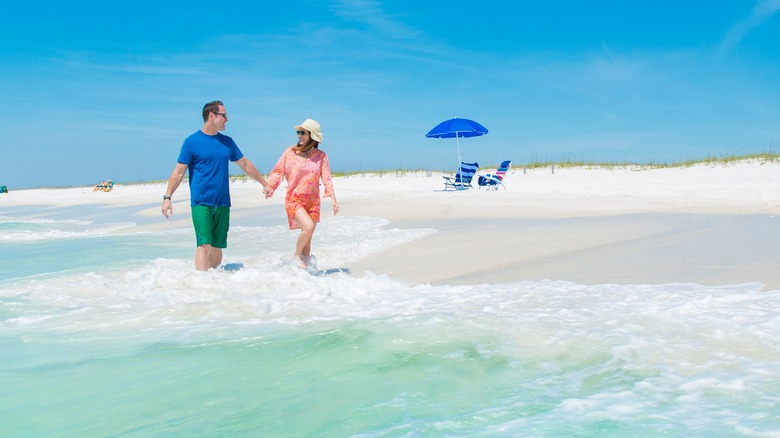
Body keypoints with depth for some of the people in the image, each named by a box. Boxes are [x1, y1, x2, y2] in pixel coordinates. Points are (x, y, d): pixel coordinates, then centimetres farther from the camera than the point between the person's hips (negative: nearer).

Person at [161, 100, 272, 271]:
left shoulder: (227, 142, 13)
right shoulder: (192, 142, -2)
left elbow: (245, 164, 23)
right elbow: (179, 171, -3)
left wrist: (264, 184, 25)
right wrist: (167, 197, -10)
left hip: (223, 204, 5)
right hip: (201, 203, -5)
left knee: (217, 247, 8)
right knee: (204, 245, -15)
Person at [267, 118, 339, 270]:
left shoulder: (321, 156, 2)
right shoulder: (290, 152, 0)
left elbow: (326, 178, -1)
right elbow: (278, 171, 5)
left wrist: (333, 199, -10)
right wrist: (269, 186, -8)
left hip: (312, 201, 3)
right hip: (294, 199, -2)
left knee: (307, 236, 7)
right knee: (308, 227, -23)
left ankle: (304, 265, 22)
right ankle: (297, 255, 1)